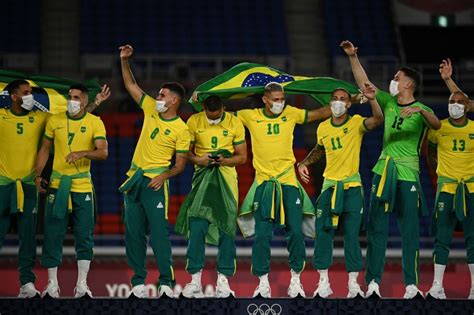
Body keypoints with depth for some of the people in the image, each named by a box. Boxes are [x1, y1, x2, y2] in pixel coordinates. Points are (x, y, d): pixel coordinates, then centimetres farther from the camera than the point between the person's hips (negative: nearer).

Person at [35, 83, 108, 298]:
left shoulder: (95, 123, -1)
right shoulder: (55, 121, 5)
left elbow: (103, 152, -9)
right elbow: (44, 149, 11)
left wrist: (83, 153, -27)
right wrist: (38, 175, 1)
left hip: (82, 186, -1)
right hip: (57, 184, 1)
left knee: (84, 236, -1)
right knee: (52, 235, 0)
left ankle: (82, 284, 6)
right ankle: (52, 284, 8)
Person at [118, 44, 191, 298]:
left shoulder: (181, 130, -7)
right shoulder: (151, 109, 8)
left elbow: (180, 165, -5)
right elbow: (131, 85, 14)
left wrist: (164, 176, -21)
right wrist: (124, 60, 4)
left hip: (155, 182, -6)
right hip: (134, 179, 6)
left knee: (159, 232, -10)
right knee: (133, 233, 6)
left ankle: (166, 282, -7)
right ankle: (138, 282, 11)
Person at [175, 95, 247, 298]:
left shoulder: (234, 123, -2)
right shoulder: (194, 121, -1)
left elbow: (242, 156, 3)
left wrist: (225, 160, -16)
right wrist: (197, 160, -16)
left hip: (226, 179, 0)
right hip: (202, 177, 0)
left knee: (226, 228, -2)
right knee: (196, 227, -9)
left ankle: (223, 279, 4)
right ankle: (195, 280, -3)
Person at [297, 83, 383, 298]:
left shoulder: (356, 123, -6)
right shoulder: (323, 128, 5)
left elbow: (377, 120, -26)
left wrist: (372, 100, -42)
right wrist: (304, 163, 9)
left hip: (353, 186, -3)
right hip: (330, 185, 3)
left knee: (352, 235, 0)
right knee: (323, 233, -1)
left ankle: (353, 283, 6)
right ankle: (323, 282, 4)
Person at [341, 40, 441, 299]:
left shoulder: (421, 110, -3)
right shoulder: (389, 103, 11)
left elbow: (436, 125, -22)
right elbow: (363, 83, 13)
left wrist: (420, 110, -38)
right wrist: (353, 57, 5)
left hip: (408, 174, -5)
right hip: (383, 172, 5)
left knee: (410, 231, -2)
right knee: (376, 229, 2)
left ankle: (411, 285, 0)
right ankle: (373, 282, 3)